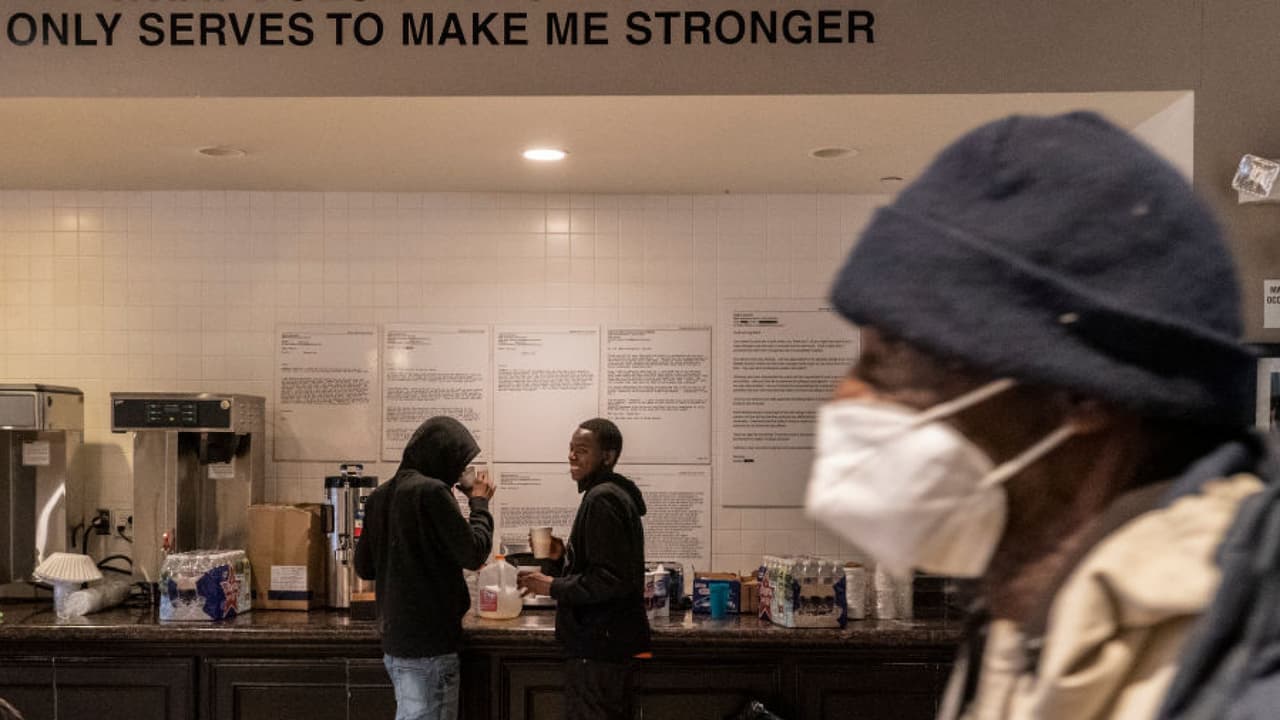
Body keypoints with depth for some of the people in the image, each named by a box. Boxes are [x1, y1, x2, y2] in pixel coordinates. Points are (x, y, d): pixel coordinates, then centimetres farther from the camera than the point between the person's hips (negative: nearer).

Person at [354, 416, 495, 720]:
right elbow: (474, 553, -14)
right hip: (429, 643, -8)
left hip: (395, 641, 8)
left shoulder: (379, 496, 9)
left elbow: (364, 567, 16)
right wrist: (479, 503, -1)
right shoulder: (431, 491, -15)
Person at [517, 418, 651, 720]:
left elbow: (609, 580, -23)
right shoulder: (618, 493, 13)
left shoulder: (602, 499, -17)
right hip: (613, 640, 10)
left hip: (598, 645, -10)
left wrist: (553, 587, -15)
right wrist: (566, 555, 14)